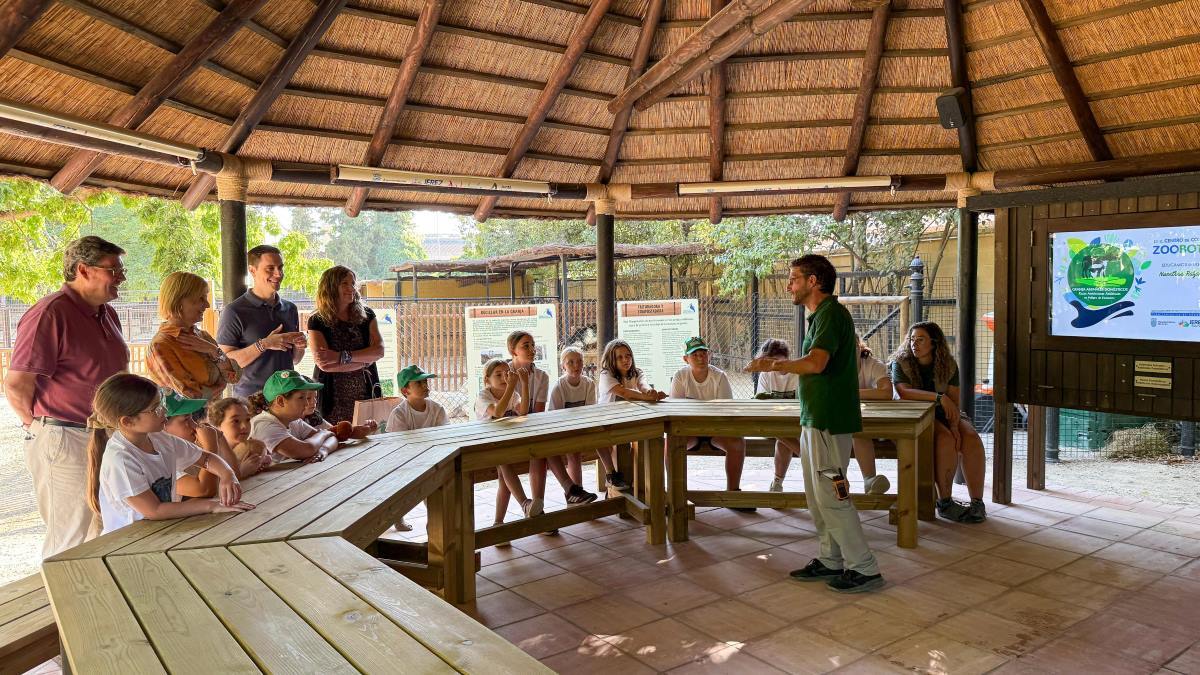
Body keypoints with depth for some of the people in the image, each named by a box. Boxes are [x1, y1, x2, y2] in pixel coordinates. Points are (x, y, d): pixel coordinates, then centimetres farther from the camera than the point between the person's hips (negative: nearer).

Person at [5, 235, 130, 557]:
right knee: (72, 544, 2)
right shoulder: (50, 313, -16)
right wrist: (41, 428, -5)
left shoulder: (107, 314, 12)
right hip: (66, 444, -8)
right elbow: (16, 385, -18)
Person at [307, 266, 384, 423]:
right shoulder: (317, 321, 0)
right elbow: (324, 364, -11)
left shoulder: (366, 315, 8)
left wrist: (342, 357, -16)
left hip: (366, 394, 2)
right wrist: (364, 360, -8)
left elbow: (379, 351, -6)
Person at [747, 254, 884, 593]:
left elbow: (816, 362, -29)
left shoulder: (830, 313, -16)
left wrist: (773, 365, -19)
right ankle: (830, 560, 24)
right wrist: (778, 364, 15)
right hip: (816, 418, 11)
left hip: (828, 421, -11)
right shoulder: (821, 314, 16)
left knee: (831, 496, -6)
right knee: (818, 496, 15)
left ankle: (865, 569, 4)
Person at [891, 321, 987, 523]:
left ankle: (978, 502, -21)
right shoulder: (901, 363, -8)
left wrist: (954, 426, -21)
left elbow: (954, 401, -4)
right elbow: (904, 393, -25)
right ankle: (945, 502, -24)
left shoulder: (948, 365, 2)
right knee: (945, 439, -32)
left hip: (943, 416, 4)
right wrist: (939, 397, -33)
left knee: (972, 439, -24)